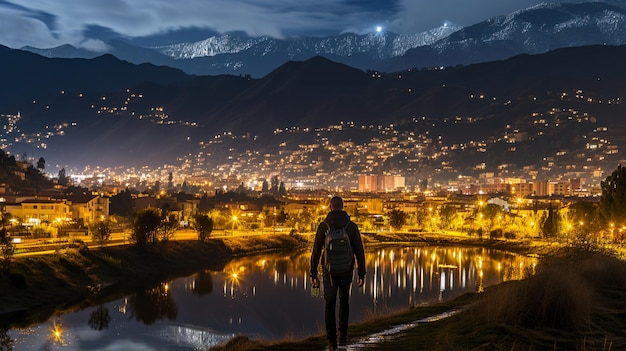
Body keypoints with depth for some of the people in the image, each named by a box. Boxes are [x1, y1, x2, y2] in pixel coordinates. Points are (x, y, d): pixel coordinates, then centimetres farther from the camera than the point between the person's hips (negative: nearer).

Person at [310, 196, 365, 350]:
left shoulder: (323, 226, -7)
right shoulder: (352, 226, -5)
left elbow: (316, 251, -7)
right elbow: (359, 252, -6)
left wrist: (313, 274, 1)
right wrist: (361, 275, 1)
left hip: (329, 271, -1)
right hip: (346, 271, 1)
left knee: (330, 305, 8)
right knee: (344, 301, 23)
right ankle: (343, 335, 30)